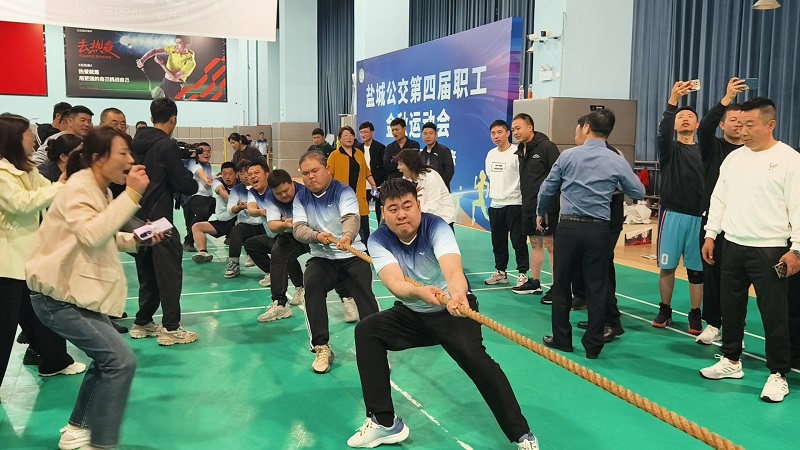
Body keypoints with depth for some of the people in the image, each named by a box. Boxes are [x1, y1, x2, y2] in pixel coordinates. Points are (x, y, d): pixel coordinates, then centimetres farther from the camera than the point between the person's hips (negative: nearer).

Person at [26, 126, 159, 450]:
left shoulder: (100, 190, 11)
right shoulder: (79, 188, -18)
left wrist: (136, 239, -1)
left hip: (78, 292, 10)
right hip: (60, 295, -10)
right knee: (120, 360, -14)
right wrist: (132, 194, -32)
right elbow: (91, 235, -33)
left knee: (107, 358, 19)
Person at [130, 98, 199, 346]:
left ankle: (142, 323, 24)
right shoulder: (167, 146, -13)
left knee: (147, 273, 17)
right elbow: (184, 184, -15)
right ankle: (171, 329, -1)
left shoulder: (137, 144, 8)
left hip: (139, 218, 8)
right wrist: (194, 182, 7)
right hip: (159, 219, -8)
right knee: (170, 274, -2)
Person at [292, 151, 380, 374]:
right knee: (311, 285, -27)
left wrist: (347, 236, -50)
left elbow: (351, 218, -26)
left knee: (364, 292, -27)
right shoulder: (301, 199, 4)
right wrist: (317, 236, -32)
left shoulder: (343, 191, -8)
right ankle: (321, 348, -19)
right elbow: (298, 229, -9)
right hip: (321, 258, 2)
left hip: (352, 255, -2)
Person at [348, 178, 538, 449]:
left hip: (452, 310, -3)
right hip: (411, 313, 4)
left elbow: (453, 270, -43)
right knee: (366, 331, -18)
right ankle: (385, 423, -9)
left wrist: (458, 295, -66)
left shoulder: (436, 228, -24)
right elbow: (394, 283, -34)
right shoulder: (378, 240, -17)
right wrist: (419, 292, -58)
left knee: (474, 357, -29)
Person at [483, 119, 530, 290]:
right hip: (495, 205, 7)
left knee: (518, 241, -3)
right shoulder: (491, 154, 11)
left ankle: (522, 275, 2)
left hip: (514, 204, -7)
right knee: (498, 242, 13)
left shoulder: (516, 153, -11)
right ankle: (500, 272, 24)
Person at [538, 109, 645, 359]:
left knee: (561, 284, 11)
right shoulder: (617, 162, -1)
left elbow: (548, 189, 6)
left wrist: (540, 214, 24)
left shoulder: (568, 156, -1)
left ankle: (562, 339, 19)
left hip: (569, 227, 0)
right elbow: (639, 193, 6)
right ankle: (593, 346, 12)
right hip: (599, 230, 1)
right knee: (596, 288, 7)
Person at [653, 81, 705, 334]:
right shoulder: (669, 149, 5)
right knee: (667, 266, 5)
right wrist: (673, 101, -30)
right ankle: (665, 311, 19)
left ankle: (695, 315, 16)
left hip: (699, 216, 1)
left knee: (697, 269, 5)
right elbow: (662, 132, -18)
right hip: (672, 214, -1)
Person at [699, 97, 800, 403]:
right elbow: (719, 199, 14)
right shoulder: (733, 158, 10)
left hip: (769, 250, -6)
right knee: (731, 306, 13)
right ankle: (731, 361, 28)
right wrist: (710, 235, 9)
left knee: (774, 313, 0)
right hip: (732, 246, 6)